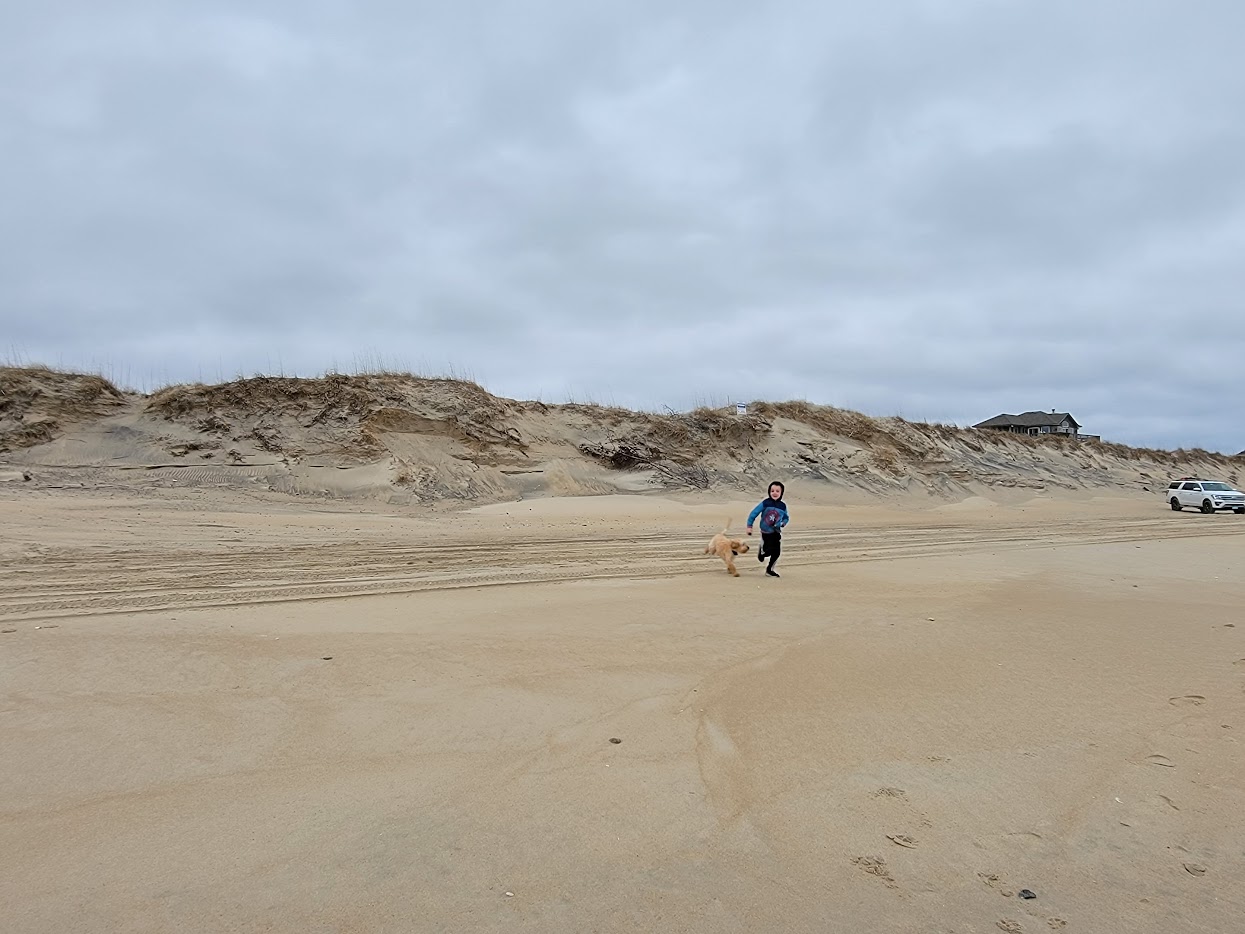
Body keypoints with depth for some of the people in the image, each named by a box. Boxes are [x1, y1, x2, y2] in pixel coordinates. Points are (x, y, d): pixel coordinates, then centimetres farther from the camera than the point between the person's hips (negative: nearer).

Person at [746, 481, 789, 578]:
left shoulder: (783, 506, 0)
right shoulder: (765, 503, -11)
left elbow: (786, 518, 15)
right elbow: (754, 513, -8)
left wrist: (782, 523, -6)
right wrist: (749, 526, -9)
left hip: (776, 532, 4)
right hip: (765, 532, -4)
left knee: (777, 552, 1)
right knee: (768, 551, -5)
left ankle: (769, 569, 20)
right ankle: (761, 551, 33)